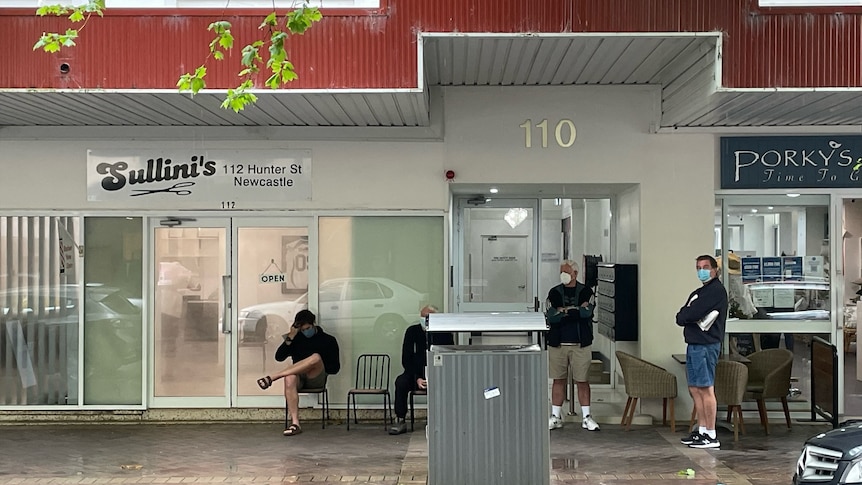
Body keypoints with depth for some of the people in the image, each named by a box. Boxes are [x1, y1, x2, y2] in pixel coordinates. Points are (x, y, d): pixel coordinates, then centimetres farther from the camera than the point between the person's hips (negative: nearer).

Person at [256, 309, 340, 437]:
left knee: (316, 357, -35)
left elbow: (335, 368, 8)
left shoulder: (328, 340, 11)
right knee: (289, 379, -37)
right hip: (299, 377, 2)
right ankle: (295, 423, -43)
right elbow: (279, 357, 5)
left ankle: (272, 378, -31)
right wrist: (290, 337, -4)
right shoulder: (296, 339, 17)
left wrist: (320, 368, -6)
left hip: (316, 379, -2)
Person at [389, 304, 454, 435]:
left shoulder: (444, 333, -3)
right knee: (401, 382, -29)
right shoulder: (412, 331, 0)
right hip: (417, 373, 2)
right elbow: (406, 359, -1)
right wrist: (417, 378, -15)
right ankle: (400, 421, -19)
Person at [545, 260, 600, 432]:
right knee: (559, 380, 7)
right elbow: (550, 316, -8)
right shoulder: (554, 293, 6)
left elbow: (587, 312, -14)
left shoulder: (585, 292, 3)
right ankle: (556, 416, 15)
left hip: (581, 344, -1)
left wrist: (563, 311, -9)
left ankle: (586, 417, 13)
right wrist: (576, 310, -11)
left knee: (582, 381, 3)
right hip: (558, 343, 1)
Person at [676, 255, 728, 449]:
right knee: (695, 389, 10)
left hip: (706, 345, -9)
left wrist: (684, 315, 2)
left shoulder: (716, 290, -8)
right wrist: (690, 316, -7)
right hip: (693, 345, 9)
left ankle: (711, 436, -6)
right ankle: (701, 430, 17)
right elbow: (680, 317, 13)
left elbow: (687, 315, -17)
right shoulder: (698, 293, 22)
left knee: (706, 389, -9)